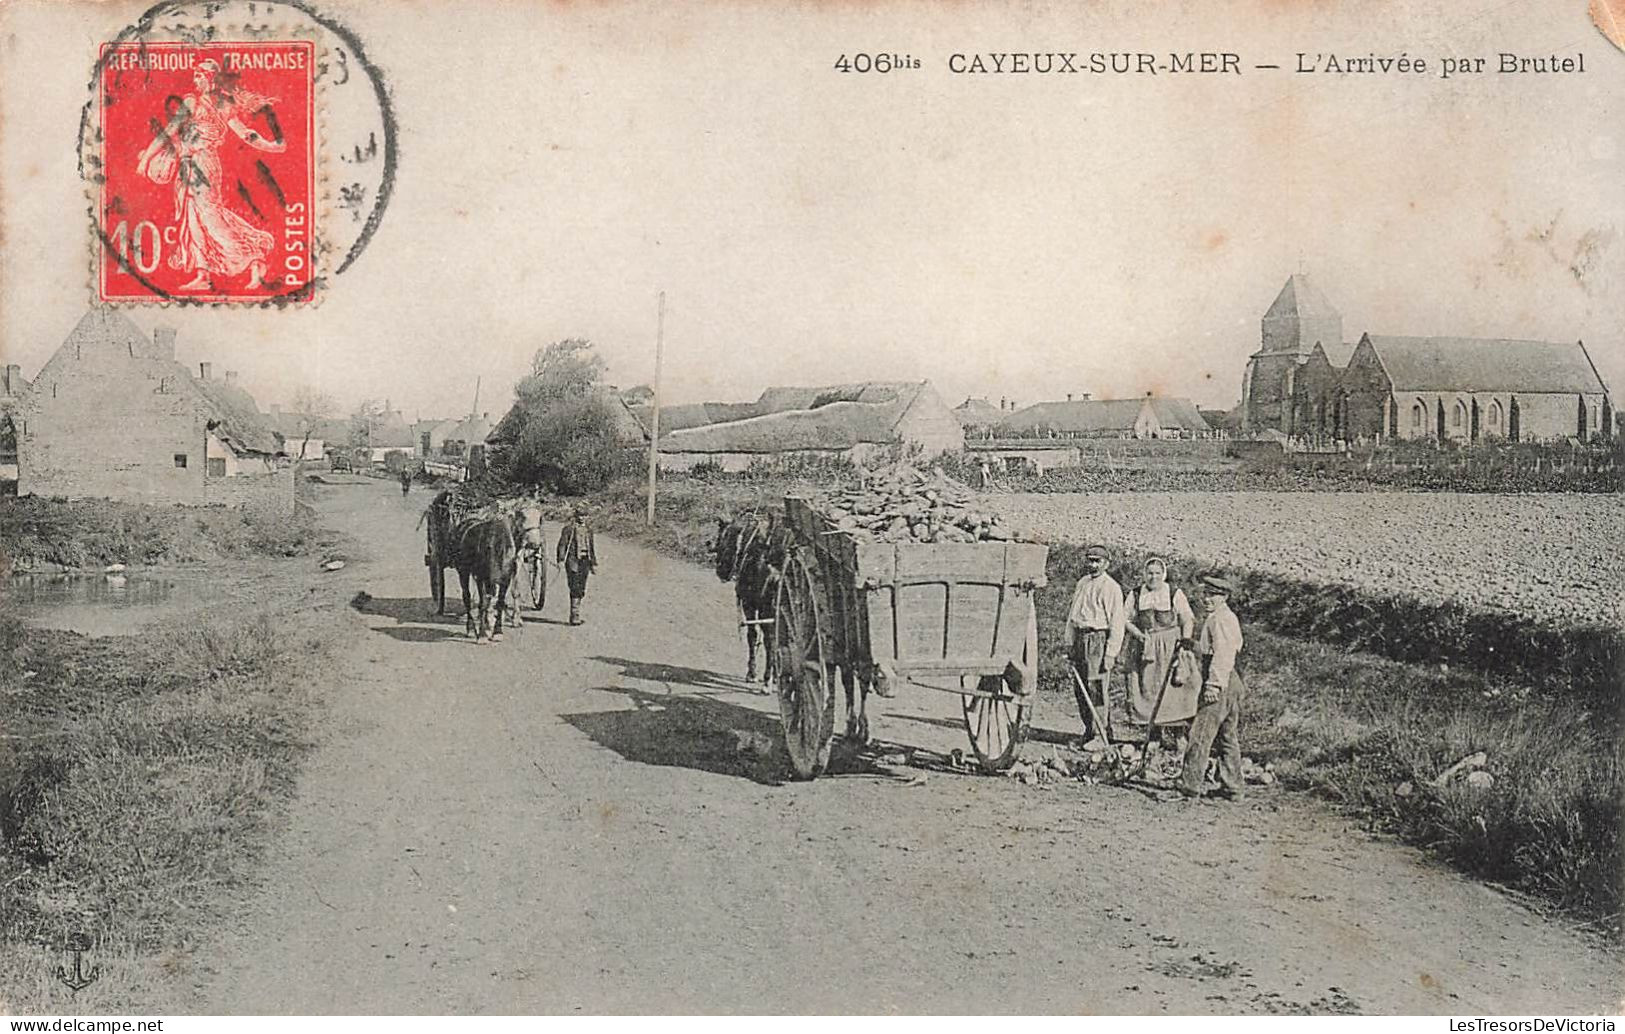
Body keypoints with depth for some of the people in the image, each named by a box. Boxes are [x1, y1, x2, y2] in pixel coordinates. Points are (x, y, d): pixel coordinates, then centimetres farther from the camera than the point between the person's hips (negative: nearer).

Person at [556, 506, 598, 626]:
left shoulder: (588, 530, 16)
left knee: (581, 591, 8)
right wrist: (561, 560, -16)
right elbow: (562, 545, -6)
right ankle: (574, 617, -12)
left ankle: (575, 615, 18)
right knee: (575, 590, -12)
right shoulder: (569, 529, -3)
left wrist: (593, 563, 21)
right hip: (573, 561, -6)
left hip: (585, 561, 6)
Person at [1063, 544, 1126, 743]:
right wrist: (1070, 643, 15)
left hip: (1099, 638, -7)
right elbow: (1072, 615, 21)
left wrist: (1111, 653, -15)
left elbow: (1117, 622, -10)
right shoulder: (1082, 584, 16)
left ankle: (1100, 734, -7)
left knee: (1097, 687, -10)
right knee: (1079, 687, 7)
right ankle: (1089, 729, 18)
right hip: (1080, 638, 7)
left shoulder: (1111, 587, -6)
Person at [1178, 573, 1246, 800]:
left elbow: (1222, 655, -22)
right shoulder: (1228, 617, 20)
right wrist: (1192, 644, 27)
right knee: (1228, 737, 12)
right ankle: (1232, 786, 16)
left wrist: (1213, 684, -27)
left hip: (1219, 682, -11)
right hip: (1231, 683, 11)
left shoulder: (1220, 619, -13)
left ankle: (1190, 784, -7)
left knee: (1201, 734, -8)